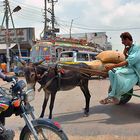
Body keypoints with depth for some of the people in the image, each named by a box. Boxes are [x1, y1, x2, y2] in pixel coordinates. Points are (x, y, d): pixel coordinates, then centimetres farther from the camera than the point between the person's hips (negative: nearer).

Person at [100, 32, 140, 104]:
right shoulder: (129, 48, 14)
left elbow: (128, 61, -26)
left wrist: (113, 66, -33)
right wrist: (125, 50, 5)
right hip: (128, 67, 9)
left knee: (117, 73, -32)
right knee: (111, 72, -13)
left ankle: (111, 97, -18)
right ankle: (116, 98, -14)